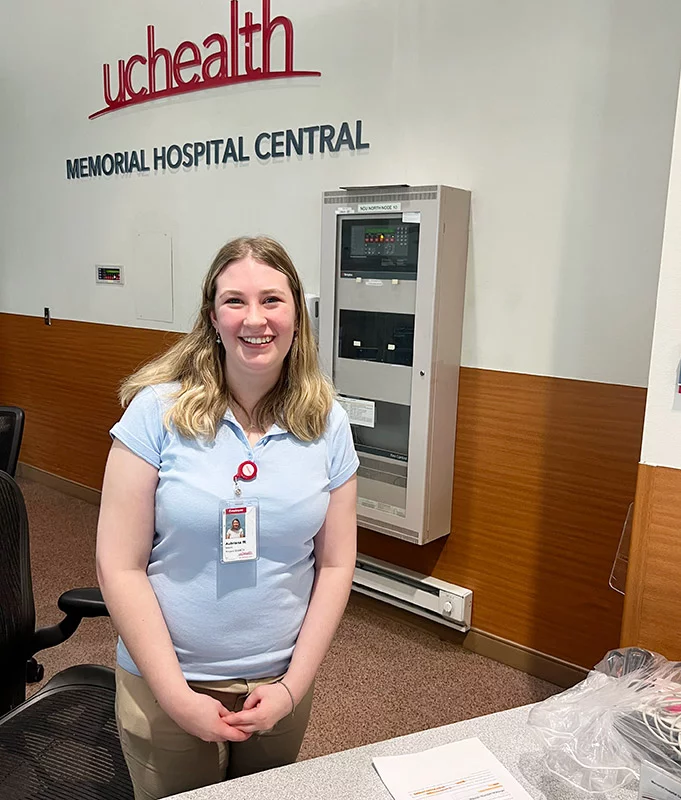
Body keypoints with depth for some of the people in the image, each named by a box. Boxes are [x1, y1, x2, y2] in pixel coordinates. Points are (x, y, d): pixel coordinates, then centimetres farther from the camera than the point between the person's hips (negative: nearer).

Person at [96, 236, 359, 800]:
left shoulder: (327, 424, -6)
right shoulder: (157, 412, -14)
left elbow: (336, 565, -2)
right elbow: (120, 567, -13)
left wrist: (293, 686, -6)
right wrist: (178, 697, -14)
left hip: (282, 682, 3)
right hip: (166, 688, -2)